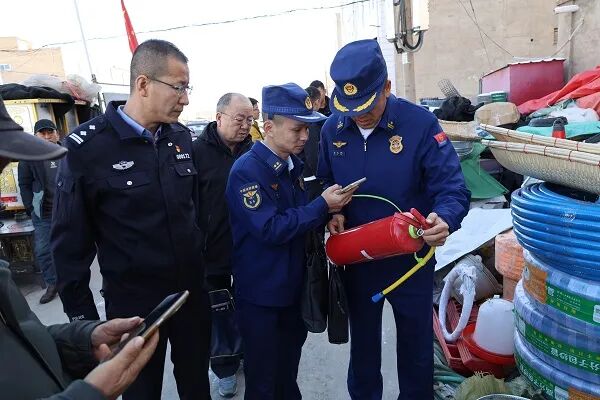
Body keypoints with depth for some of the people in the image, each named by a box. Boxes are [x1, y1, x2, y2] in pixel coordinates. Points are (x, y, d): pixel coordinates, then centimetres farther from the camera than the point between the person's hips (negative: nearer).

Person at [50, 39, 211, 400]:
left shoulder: (182, 137, 1)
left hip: (192, 291, 4)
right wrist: (82, 316, -6)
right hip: (133, 302, -4)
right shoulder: (87, 146, -14)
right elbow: (71, 240, -9)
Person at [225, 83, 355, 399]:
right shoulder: (247, 170, -21)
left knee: (289, 371, 25)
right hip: (260, 295, -7)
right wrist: (322, 206, -24)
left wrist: (328, 213, -7)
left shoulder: (293, 163, 4)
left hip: (293, 287, 7)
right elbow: (271, 230, -26)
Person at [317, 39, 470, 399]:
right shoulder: (333, 129, -5)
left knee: (416, 346, 18)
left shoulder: (420, 123, -19)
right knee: (362, 343, 23)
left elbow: (452, 187, -19)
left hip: (410, 258, -3)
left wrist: (445, 219, -40)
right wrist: (334, 212, -9)